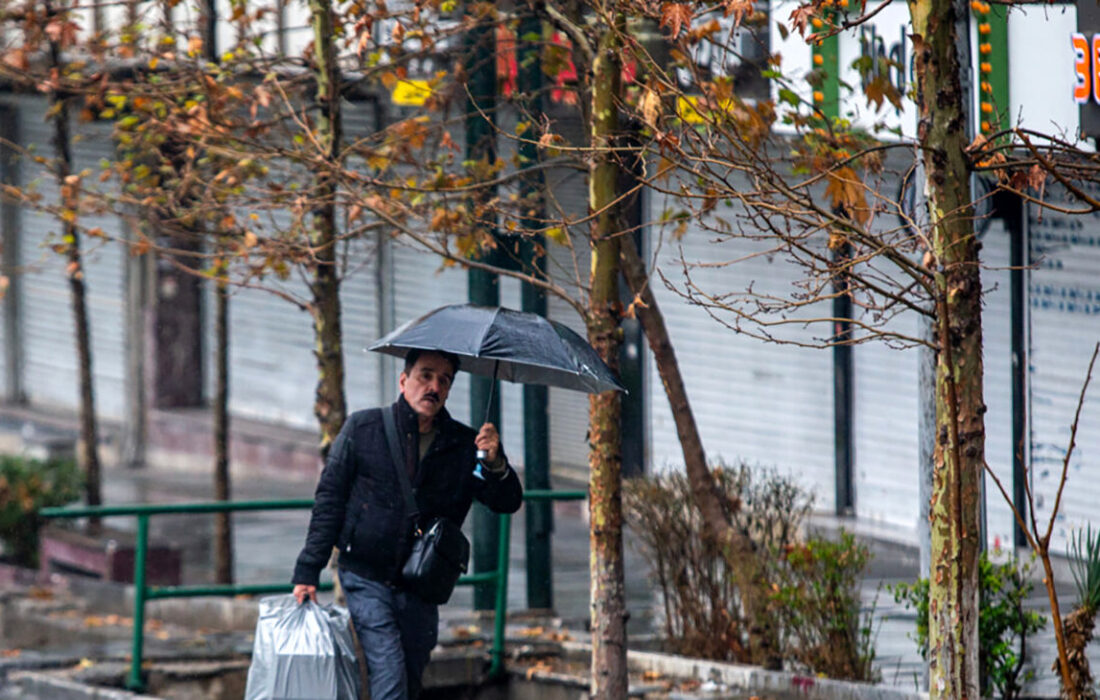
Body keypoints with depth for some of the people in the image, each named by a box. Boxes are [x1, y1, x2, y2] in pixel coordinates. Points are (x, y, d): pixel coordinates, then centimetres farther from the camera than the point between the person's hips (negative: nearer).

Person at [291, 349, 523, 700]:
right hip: (367, 580, -3)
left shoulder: (463, 445, 2)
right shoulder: (363, 429, -2)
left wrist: (495, 464, -24)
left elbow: (508, 502, -2)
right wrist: (308, 571, -4)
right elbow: (329, 499, 1)